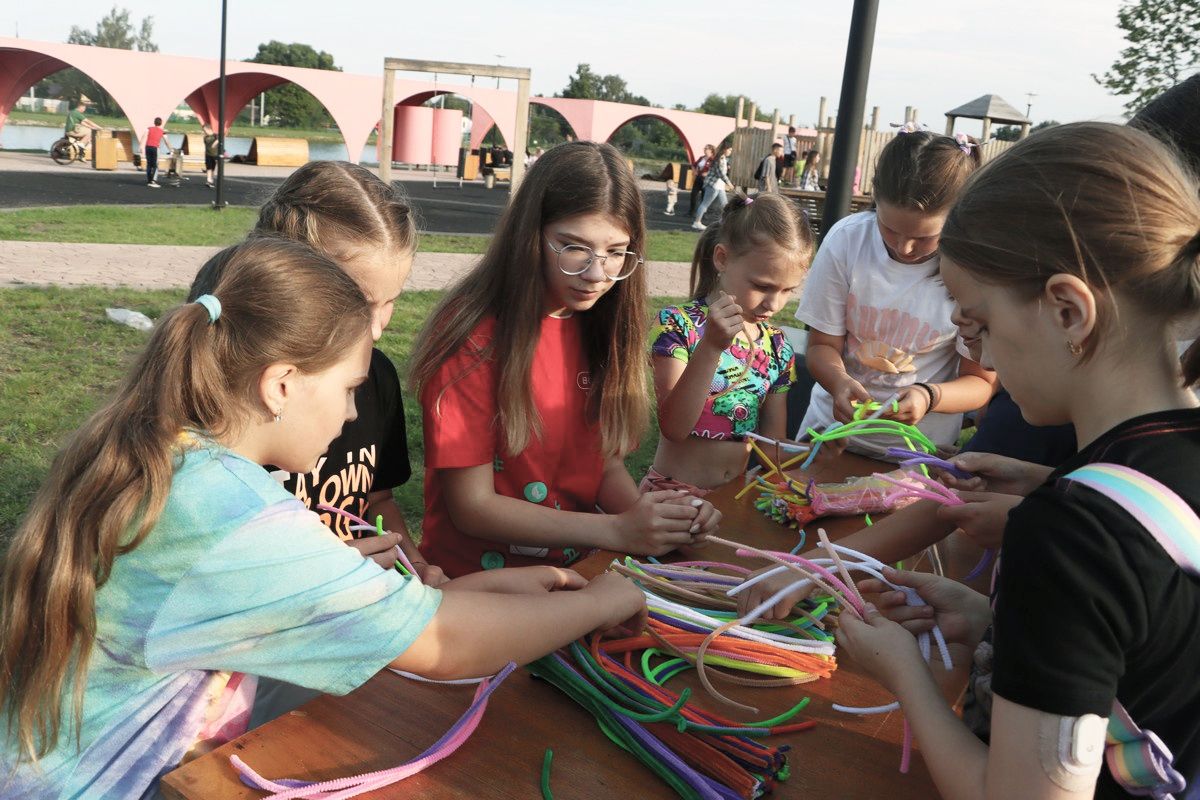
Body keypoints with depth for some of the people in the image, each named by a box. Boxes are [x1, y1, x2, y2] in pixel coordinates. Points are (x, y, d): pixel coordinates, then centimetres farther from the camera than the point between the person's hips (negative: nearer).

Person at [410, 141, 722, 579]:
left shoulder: (601, 326, 4)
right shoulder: (473, 334, -16)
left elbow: (608, 464, 8)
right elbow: (471, 506, -15)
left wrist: (650, 517, -12)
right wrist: (618, 531, -19)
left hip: (576, 573, 7)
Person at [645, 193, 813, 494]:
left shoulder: (776, 344, 7)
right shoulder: (677, 323, -9)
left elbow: (773, 440, 14)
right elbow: (674, 428, -18)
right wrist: (711, 346, -26)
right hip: (674, 491, -5)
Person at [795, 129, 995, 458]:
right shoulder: (846, 239, -11)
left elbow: (980, 381, -6)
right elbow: (822, 345, -4)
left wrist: (929, 396, -27)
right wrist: (840, 381, -26)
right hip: (833, 426, 1)